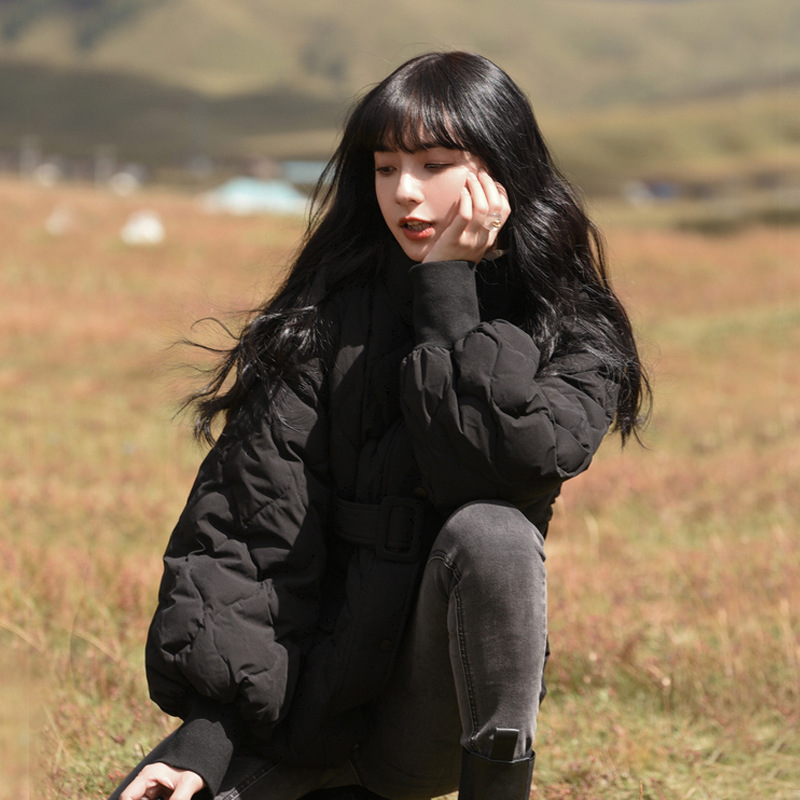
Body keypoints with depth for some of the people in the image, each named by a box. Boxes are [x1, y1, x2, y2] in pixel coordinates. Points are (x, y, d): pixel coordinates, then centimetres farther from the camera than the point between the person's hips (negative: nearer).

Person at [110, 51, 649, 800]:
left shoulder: (574, 336, -3)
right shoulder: (328, 317, -4)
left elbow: (509, 458, -25)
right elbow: (245, 518, -9)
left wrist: (450, 290, -18)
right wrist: (211, 729, -17)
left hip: (452, 703, -2)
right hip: (314, 701, 2)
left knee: (489, 532, -32)